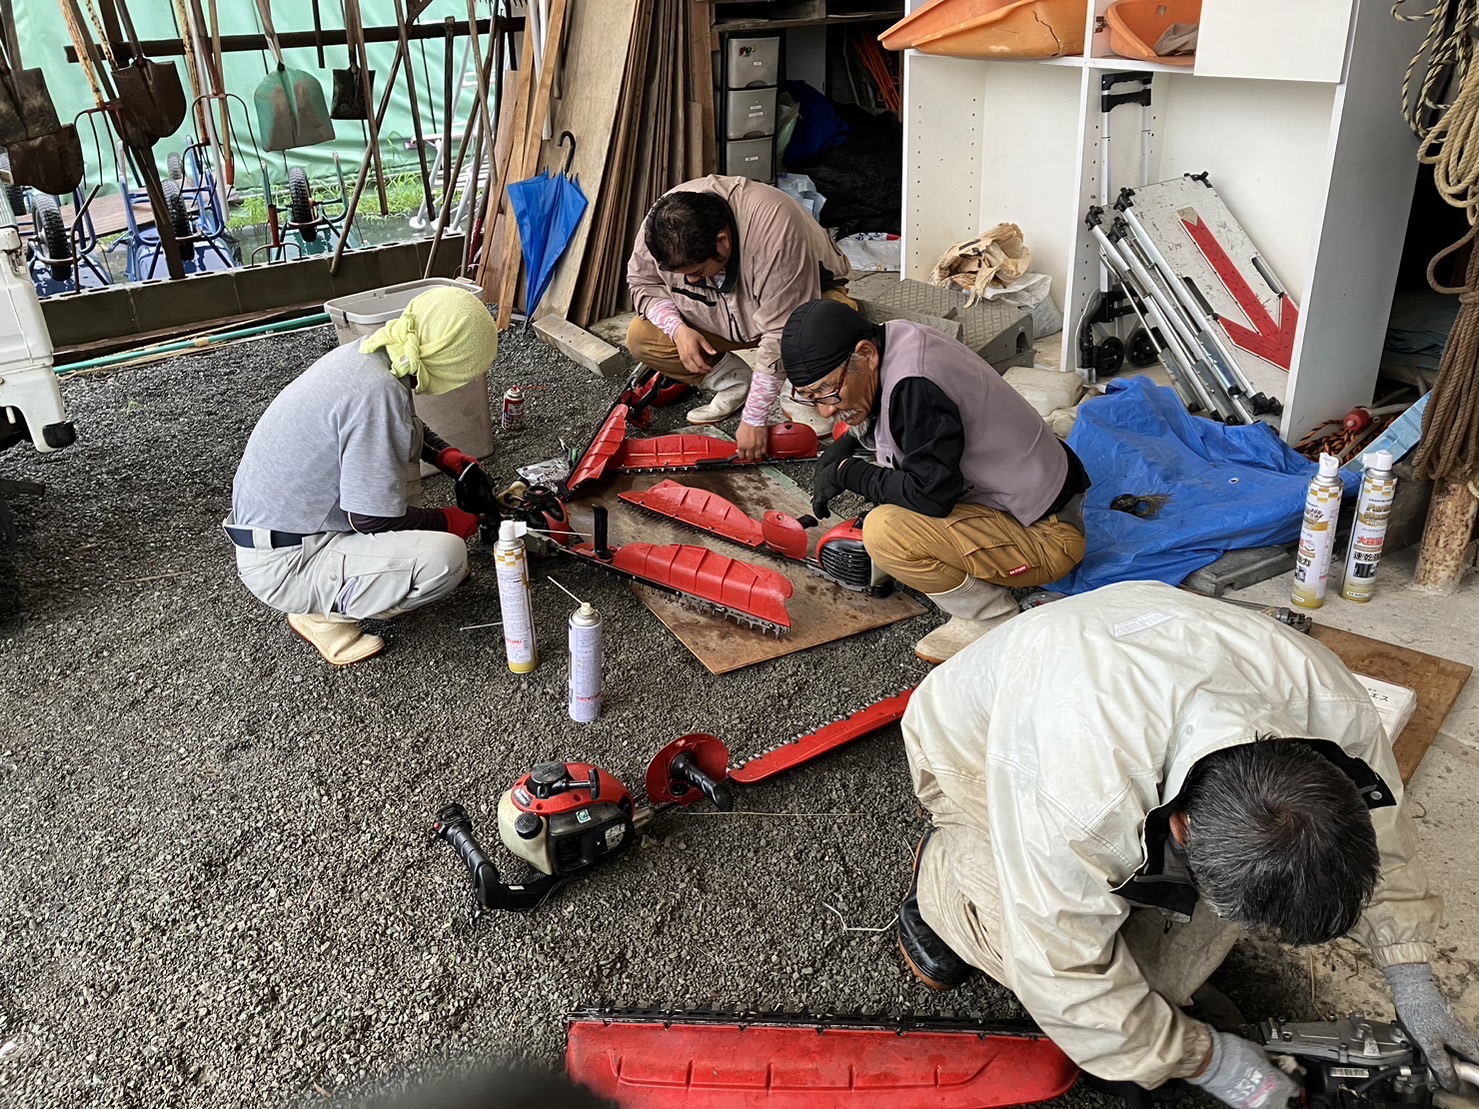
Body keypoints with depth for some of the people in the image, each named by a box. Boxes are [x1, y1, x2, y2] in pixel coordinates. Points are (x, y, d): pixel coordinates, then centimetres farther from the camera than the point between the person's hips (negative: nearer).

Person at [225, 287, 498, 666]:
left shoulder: (365, 352, -1)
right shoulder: (378, 393, -28)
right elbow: (371, 519, -23)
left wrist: (447, 456, 10)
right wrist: (446, 521, -7)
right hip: (282, 564, -9)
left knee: (411, 437, 16)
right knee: (446, 556, -25)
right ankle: (324, 614, -5)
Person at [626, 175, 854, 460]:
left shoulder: (773, 228, -40)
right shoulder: (663, 222, -24)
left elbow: (781, 333, -37)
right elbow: (642, 282, -6)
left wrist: (754, 418, -33)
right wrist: (678, 328, -26)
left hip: (810, 294, -5)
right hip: (724, 314, 5)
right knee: (640, 338, -14)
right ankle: (734, 380, 3)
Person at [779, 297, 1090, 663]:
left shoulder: (914, 384, -29)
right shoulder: (891, 338, -1)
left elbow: (931, 493, -29)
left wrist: (848, 473, -16)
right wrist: (847, 442, 3)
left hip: (1046, 536, -10)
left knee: (884, 532, -26)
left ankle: (994, 621, -5)